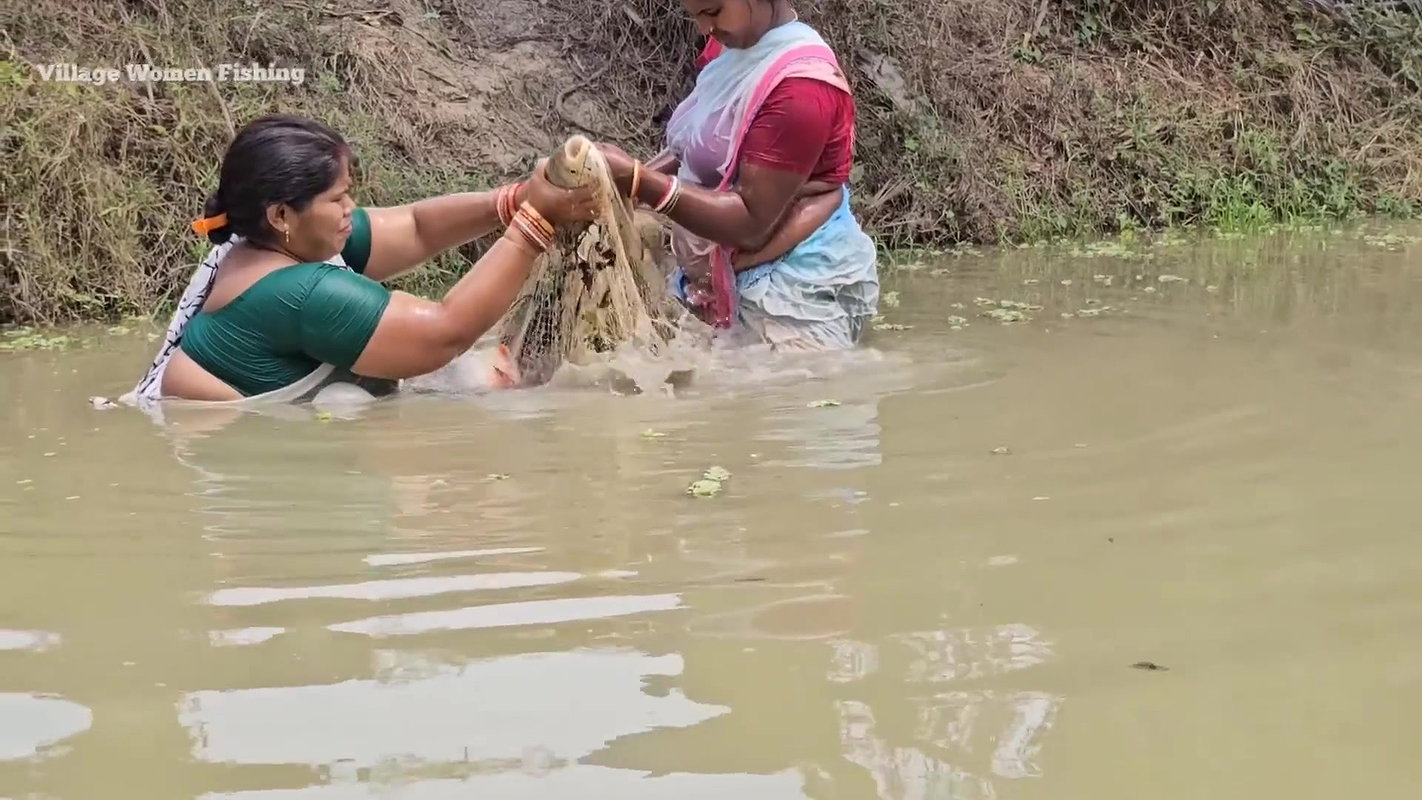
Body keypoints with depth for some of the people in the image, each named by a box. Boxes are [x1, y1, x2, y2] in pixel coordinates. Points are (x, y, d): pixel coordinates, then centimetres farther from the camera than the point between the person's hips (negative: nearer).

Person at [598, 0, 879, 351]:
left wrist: (639, 182, -28)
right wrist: (637, 176, -3)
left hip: (796, 293, -9)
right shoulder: (730, 46, 5)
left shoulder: (800, 86, -23)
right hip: (727, 280, 9)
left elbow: (751, 223, -25)